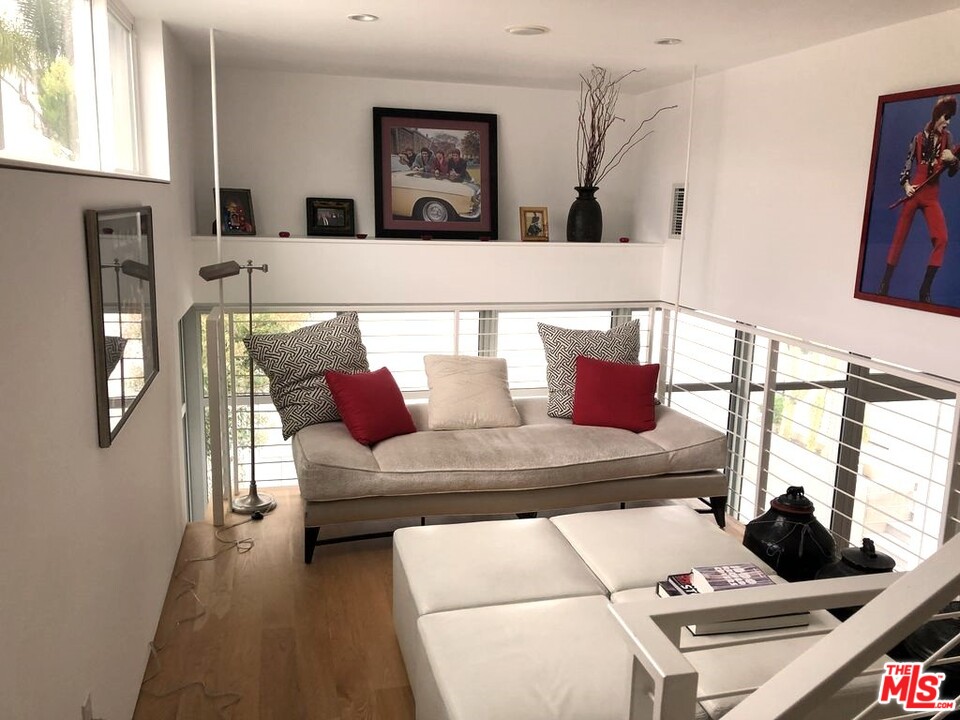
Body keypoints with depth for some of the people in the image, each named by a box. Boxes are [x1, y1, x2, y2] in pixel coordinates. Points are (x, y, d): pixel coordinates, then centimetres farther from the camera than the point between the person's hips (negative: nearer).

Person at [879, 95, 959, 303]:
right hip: (914, 193, -1)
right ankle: (885, 284, 11)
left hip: (932, 196, 2)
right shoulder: (919, 138, 3)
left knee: (941, 239, -16)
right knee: (899, 237, 1)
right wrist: (906, 185, -9)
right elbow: (907, 165, 7)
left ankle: (925, 289, -10)